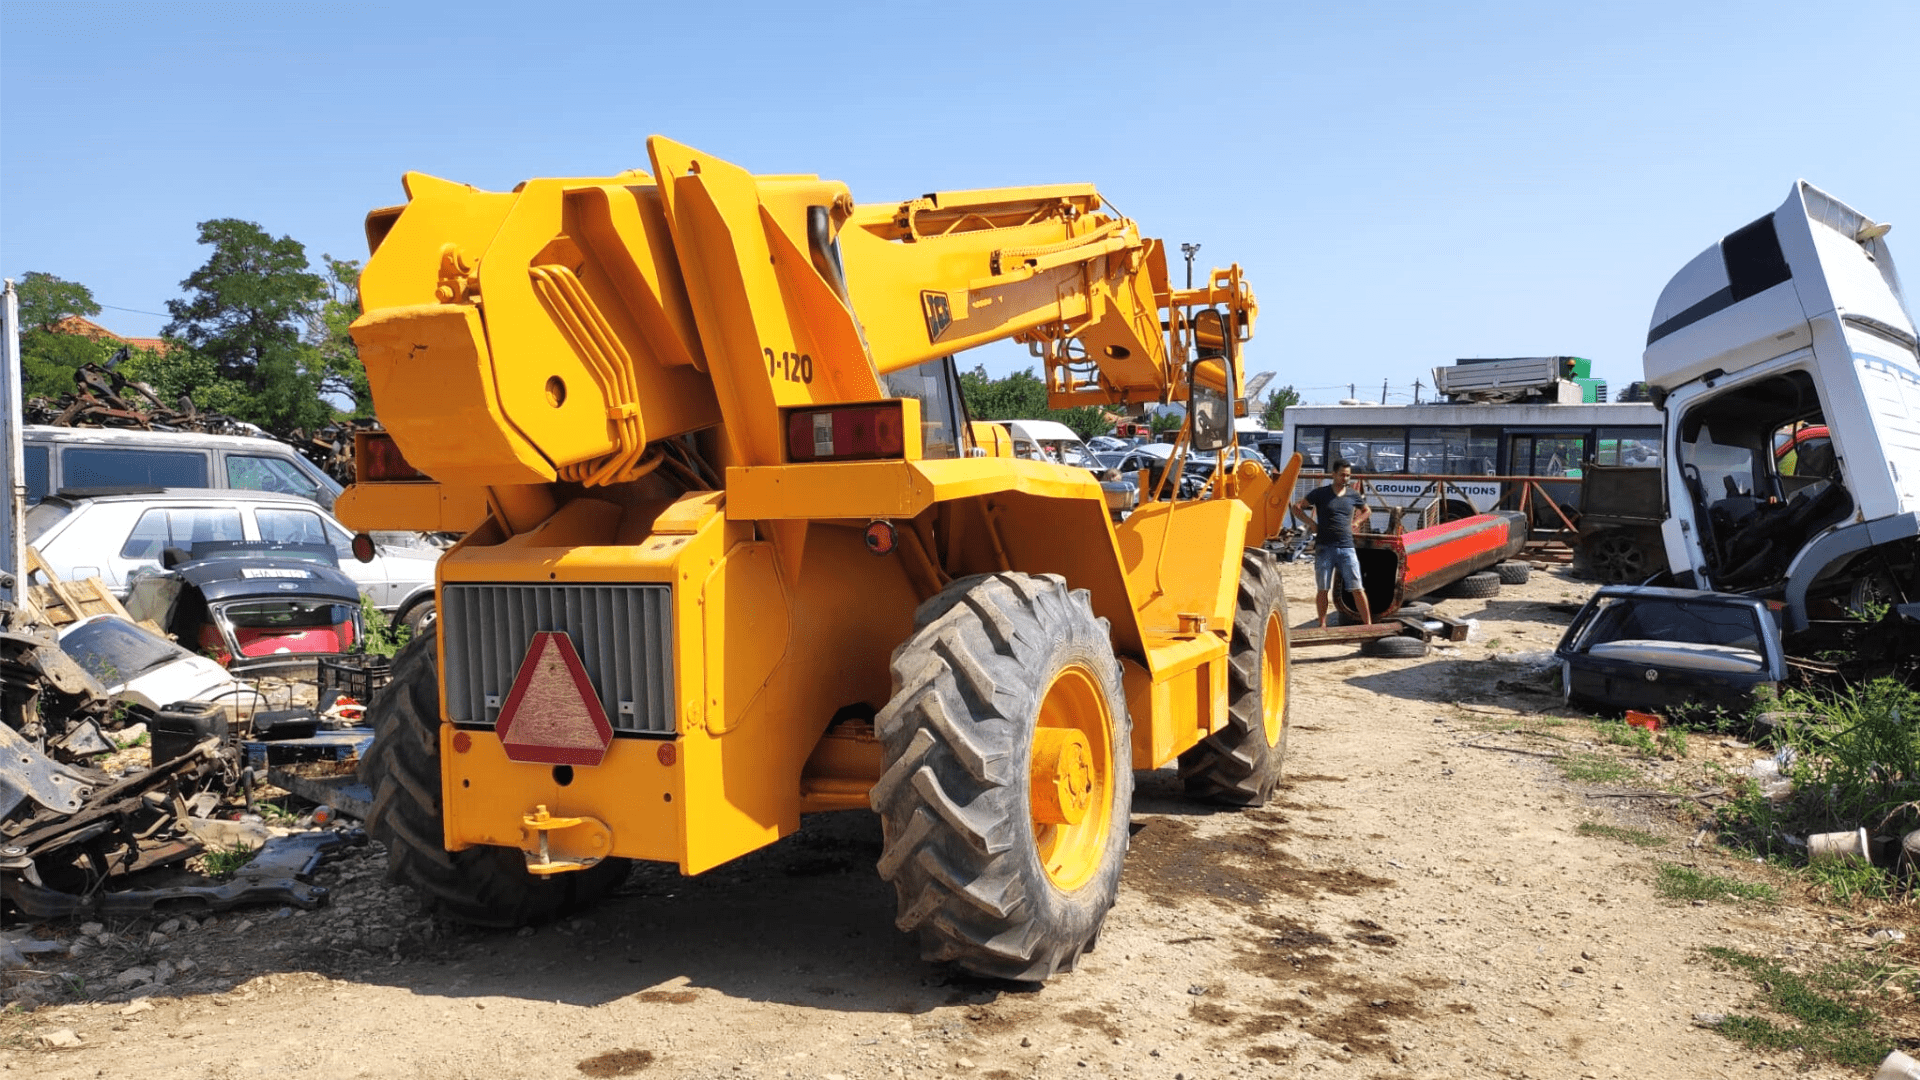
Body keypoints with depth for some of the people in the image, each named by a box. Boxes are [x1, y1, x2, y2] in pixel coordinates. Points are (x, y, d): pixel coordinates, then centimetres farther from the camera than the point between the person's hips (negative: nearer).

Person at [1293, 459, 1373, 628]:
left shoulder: (1353, 495, 8)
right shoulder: (1320, 493, 0)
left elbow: (1367, 511, 27)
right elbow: (1297, 507, 4)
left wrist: (1355, 522, 9)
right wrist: (1312, 523, -5)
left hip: (1346, 548, 2)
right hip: (1324, 548, -2)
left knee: (1357, 589, -2)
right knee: (1322, 589, 3)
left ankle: (1368, 625, 2)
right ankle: (1322, 626, 11)